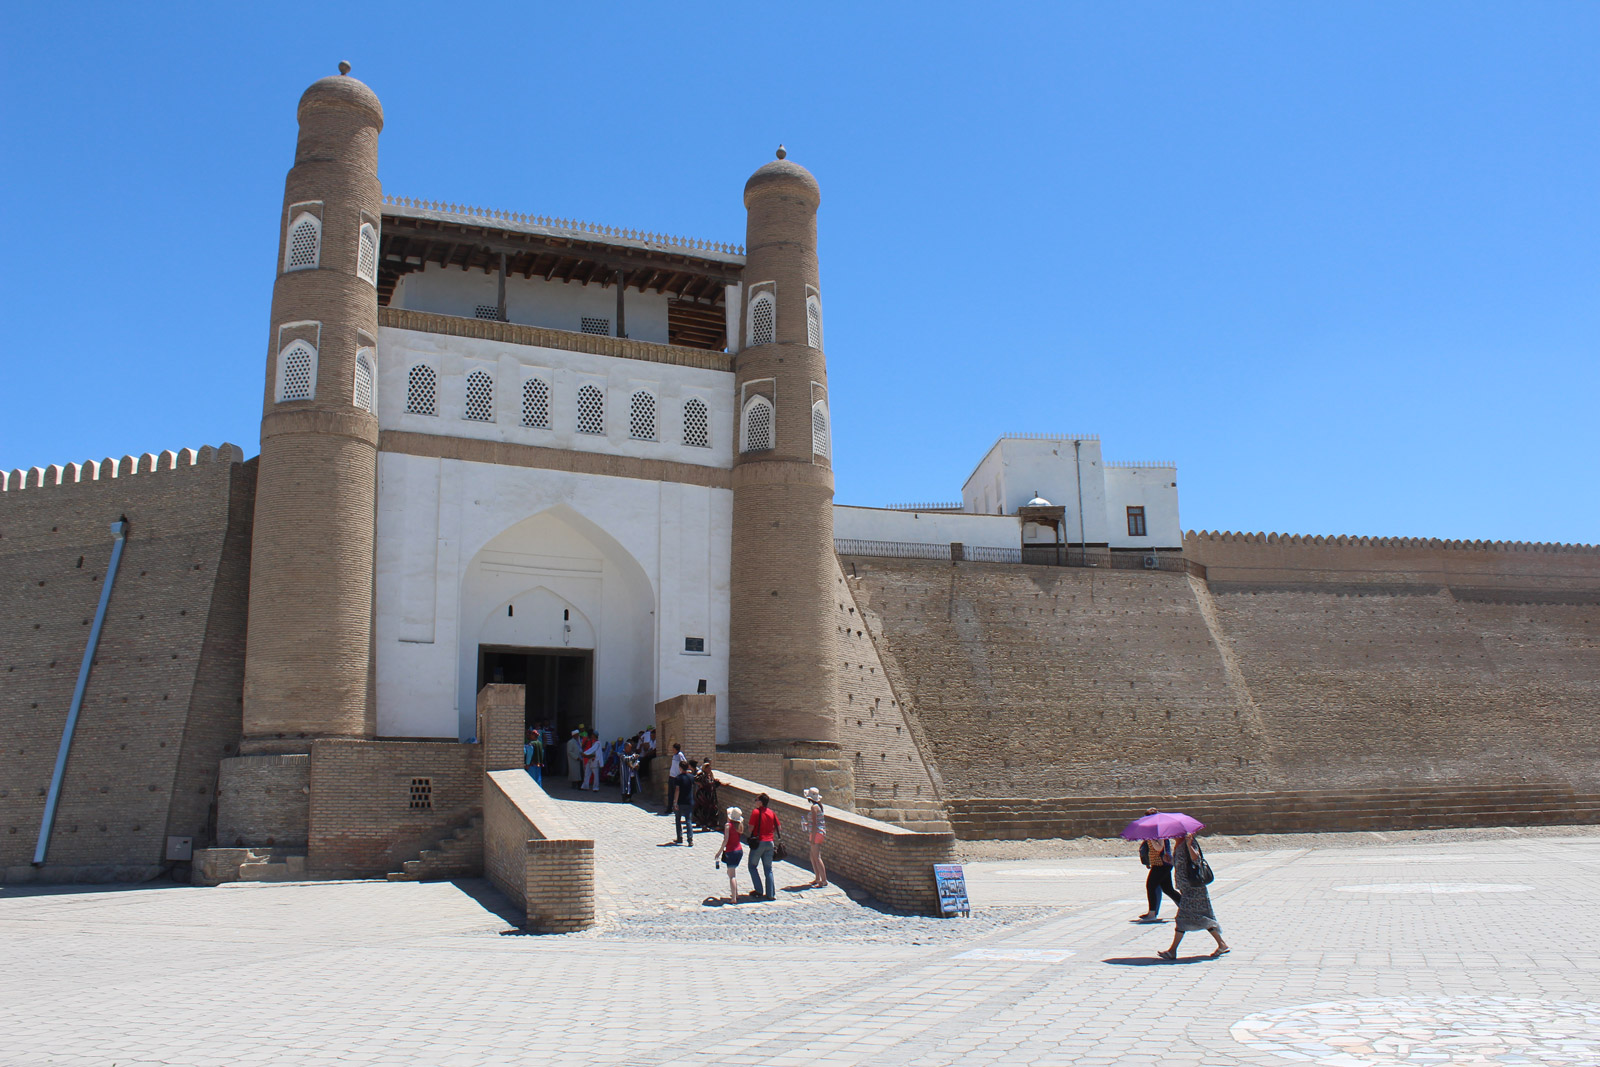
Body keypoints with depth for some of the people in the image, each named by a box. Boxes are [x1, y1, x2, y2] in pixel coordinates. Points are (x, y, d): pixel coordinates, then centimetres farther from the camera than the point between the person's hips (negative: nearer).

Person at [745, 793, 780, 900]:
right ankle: (771, 894, 8)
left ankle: (759, 890, 7)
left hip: (758, 842, -5)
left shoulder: (755, 812, -11)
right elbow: (779, 827, 6)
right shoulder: (772, 813, 3)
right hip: (769, 842, 5)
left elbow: (751, 828, -12)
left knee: (752, 866, 12)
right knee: (768, 869, 11)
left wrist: (752, 836, 9)